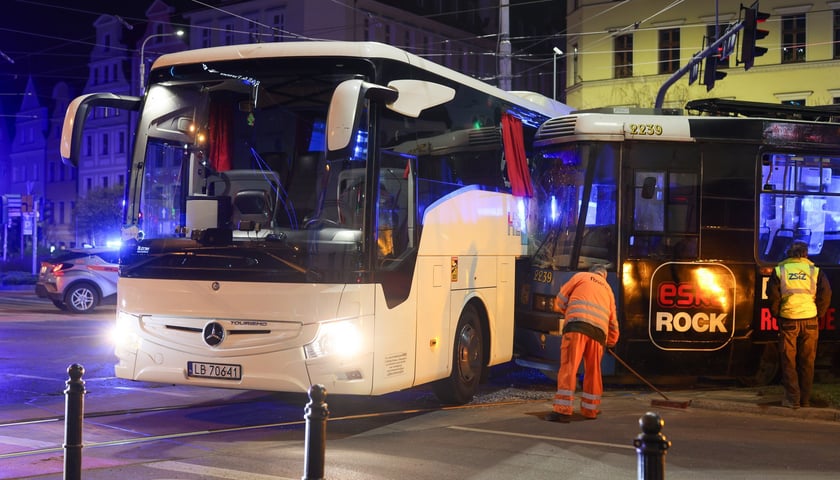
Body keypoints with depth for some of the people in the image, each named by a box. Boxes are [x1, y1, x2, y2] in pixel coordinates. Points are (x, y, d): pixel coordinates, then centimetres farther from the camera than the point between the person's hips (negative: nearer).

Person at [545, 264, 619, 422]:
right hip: (599, 330, 4)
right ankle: (590, 409, 23)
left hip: (577, 325, -4)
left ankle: (562, 410, -14)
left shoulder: (581, 276, 19)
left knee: (568, 367, -7)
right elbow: (613, 322, 31)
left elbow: (561, 298, 14)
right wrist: (611, 342, 44)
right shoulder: (608, 289, 31)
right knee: (593, 371, 16)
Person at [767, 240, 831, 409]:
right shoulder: (815, 270, 4)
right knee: (807, 362, 9)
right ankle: (805, 399, 13)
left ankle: (792, 399, 2)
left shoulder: (779, 270, 2)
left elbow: (773, 295, -4)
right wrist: (817, 314, 9)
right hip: (810, 321, 1)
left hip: (788, 321, -1)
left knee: (789, 362, 5)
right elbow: (826, 294, -1)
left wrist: (777, 315, 9)